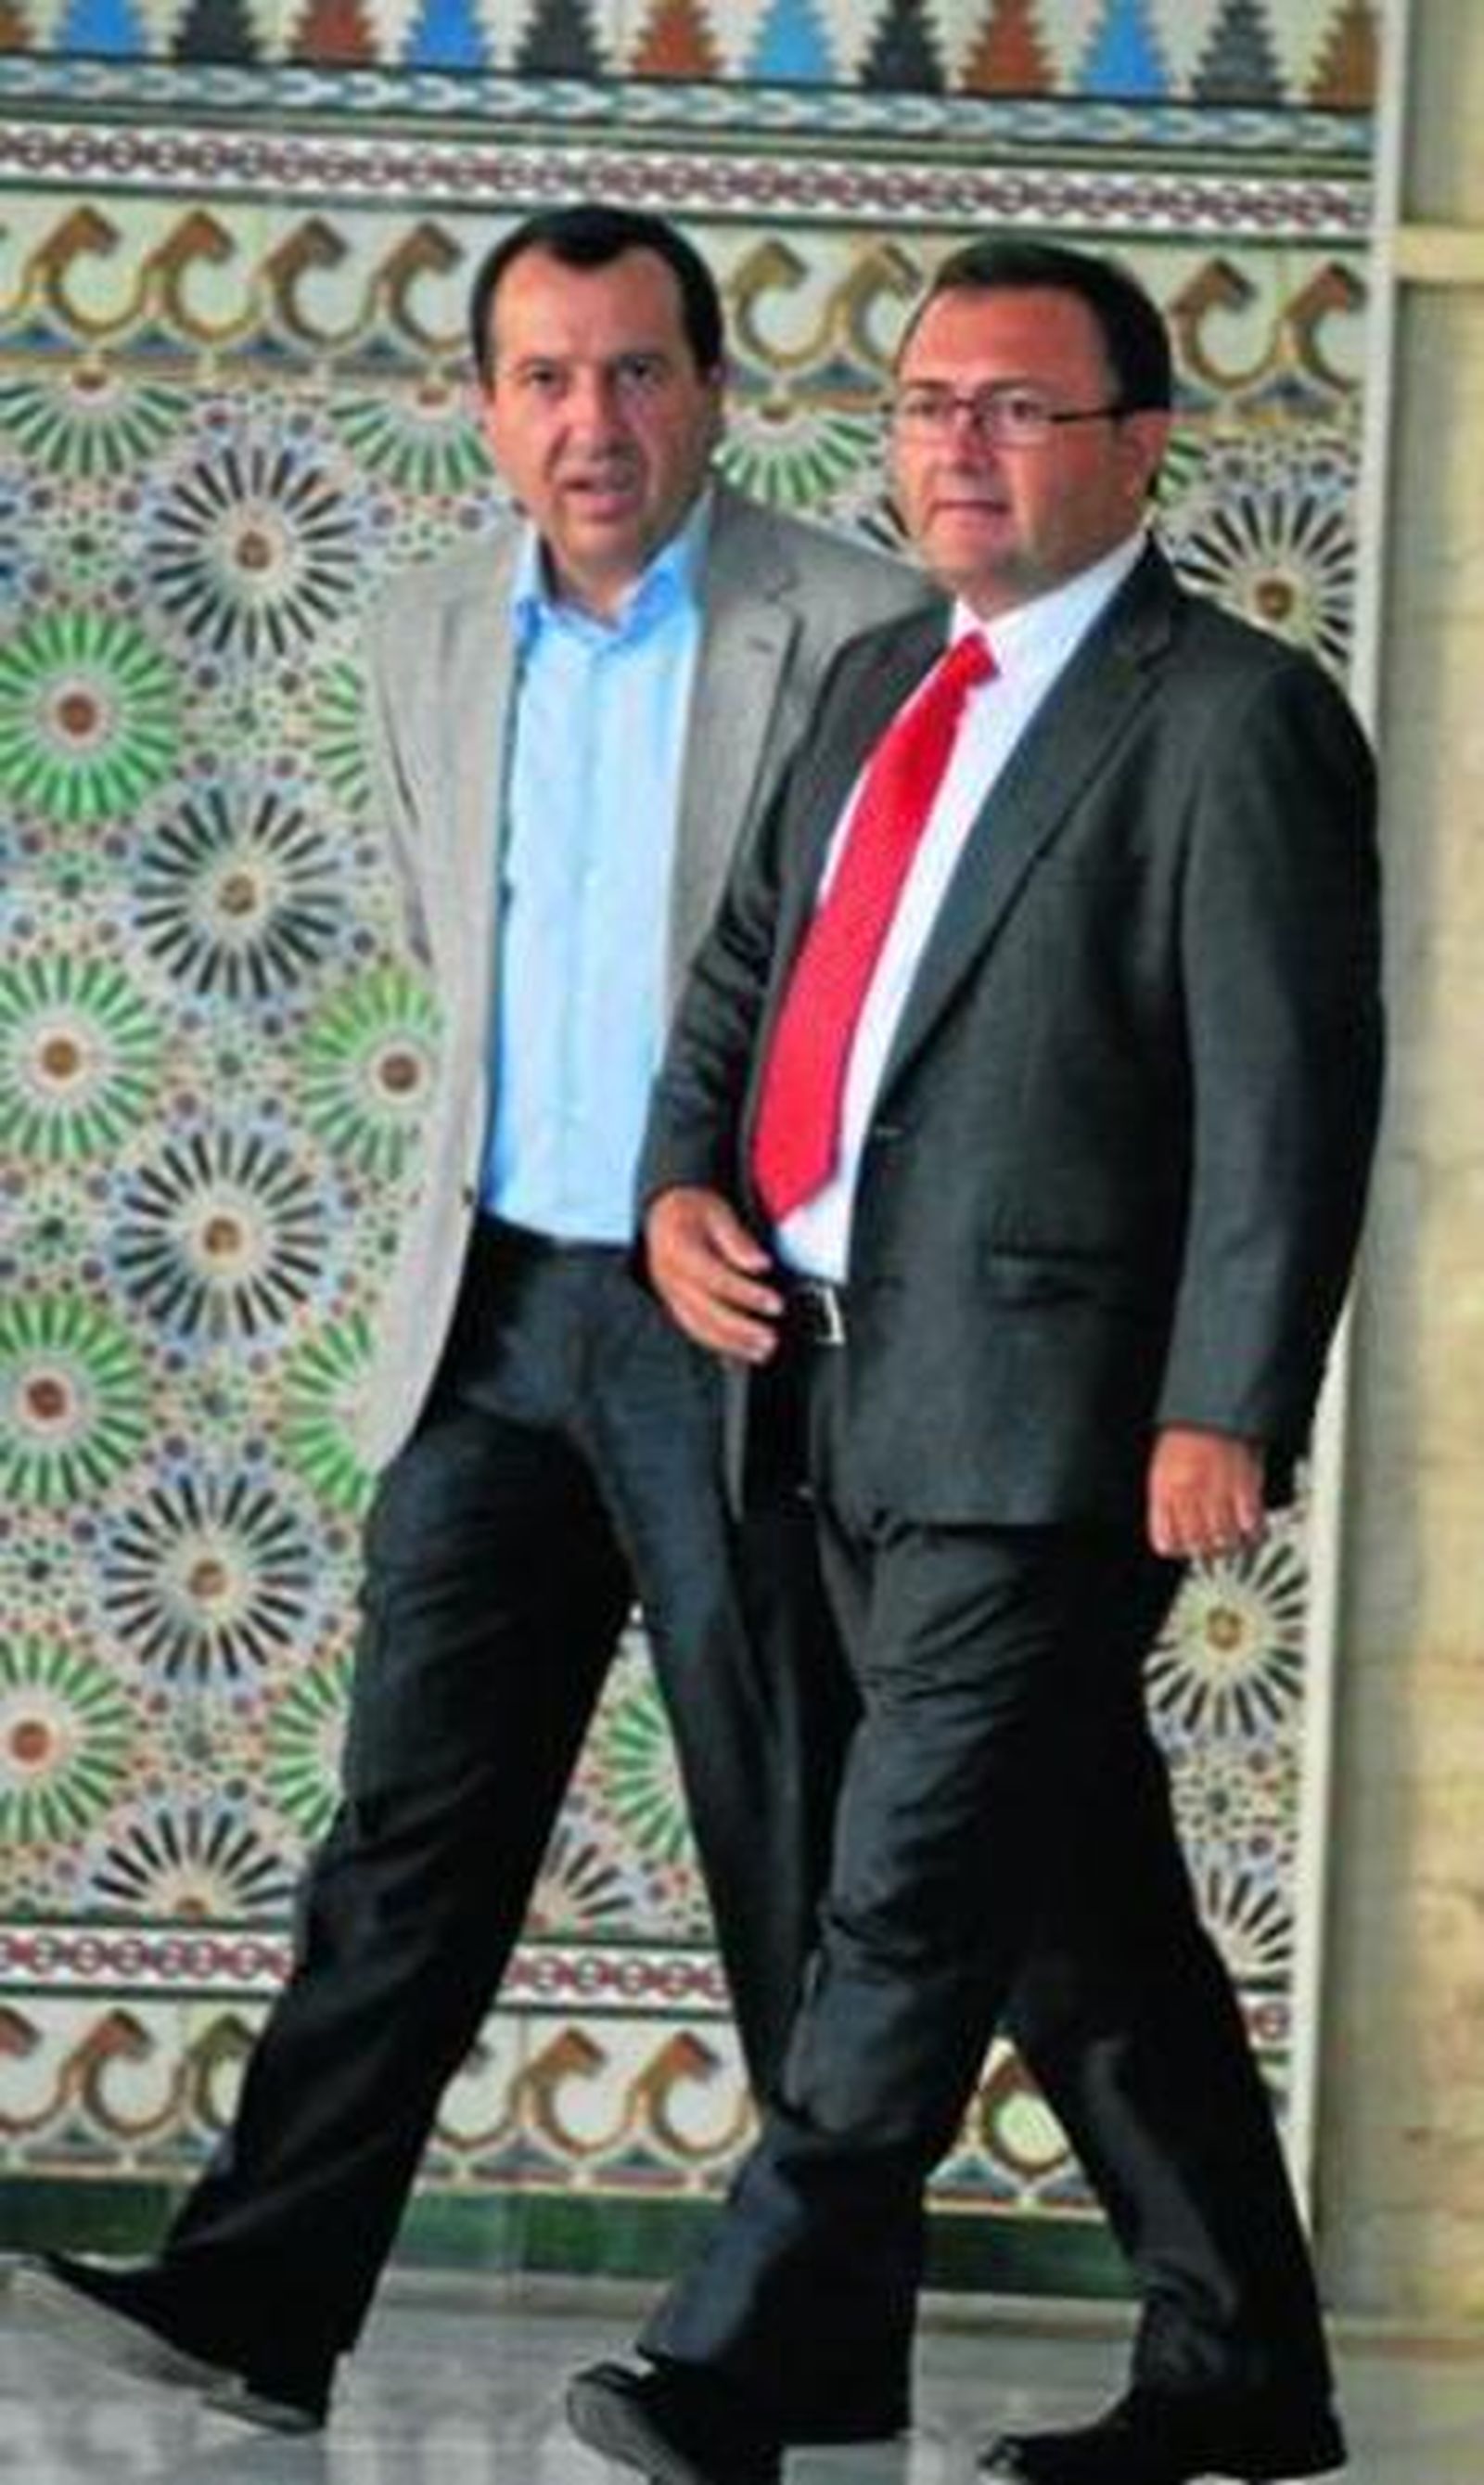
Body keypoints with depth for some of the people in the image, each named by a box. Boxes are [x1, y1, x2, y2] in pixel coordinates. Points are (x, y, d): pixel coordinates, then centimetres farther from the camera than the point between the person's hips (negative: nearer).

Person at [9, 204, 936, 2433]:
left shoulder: (859, 630, -8)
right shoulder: (429, 643, 10)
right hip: (499, 1314, 5)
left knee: (795, 1854, 3)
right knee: (413, 1827, 2)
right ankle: (256, 2297, -1)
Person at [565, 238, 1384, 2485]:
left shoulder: (1233, 720, -8)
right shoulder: (881, 686, 16)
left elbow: (1292, 1100, -14)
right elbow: (750, 964, 24)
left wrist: (1228, 1412, -20)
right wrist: (683, 1180, 4)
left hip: (1049, 1414, -8)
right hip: (849, 1395, 8)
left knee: (916, 1894, -10)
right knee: (1075, 1898, 14)